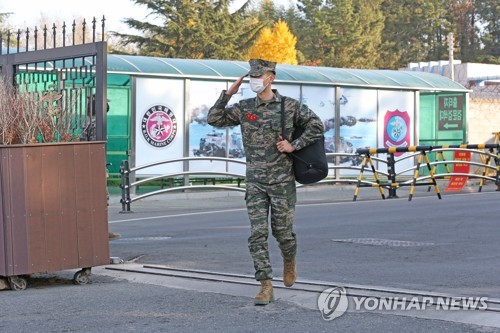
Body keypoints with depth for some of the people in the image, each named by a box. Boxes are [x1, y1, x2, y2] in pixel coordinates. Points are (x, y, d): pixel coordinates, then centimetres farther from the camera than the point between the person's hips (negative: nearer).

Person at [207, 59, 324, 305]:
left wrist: (294, 145, -10)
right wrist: (227, 94, -6)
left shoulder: (290, 106, -4)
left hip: (282, 181, -2)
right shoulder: (244, 108, 4)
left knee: (282, 231, 5)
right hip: (255, 182, 2)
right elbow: (214, 120, 2)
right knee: (257, 234, -6)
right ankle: (266, 287, -4)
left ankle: (289, 261, 39)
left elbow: (316, 126, 1)